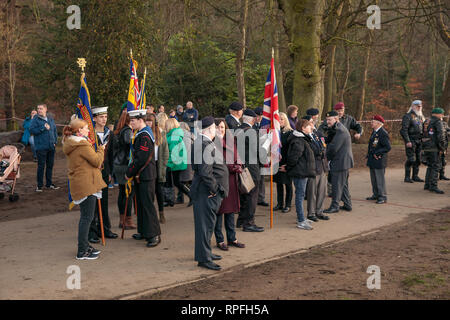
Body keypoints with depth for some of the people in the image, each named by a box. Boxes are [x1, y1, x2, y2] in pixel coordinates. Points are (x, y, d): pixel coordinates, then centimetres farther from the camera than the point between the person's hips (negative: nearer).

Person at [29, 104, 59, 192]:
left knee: (50, 165, 12)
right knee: (41, 166, -3)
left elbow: (54, 130, 18)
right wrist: (43, 128, -17)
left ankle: (49, 184, 23)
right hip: (41, 147, -5)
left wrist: (55, 141, 7)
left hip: (51, 147, 5)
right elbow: (31, 130, -14)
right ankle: (39, 185, 6)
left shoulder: (50, 119, 12)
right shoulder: (35, 119, -3)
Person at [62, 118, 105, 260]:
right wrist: (101, 149, 1)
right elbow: (97, 161, -14)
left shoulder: (70, 144, 15)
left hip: (79, 184, 10)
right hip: (86, 185, -10)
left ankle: (85, 246, 26)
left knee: (85, 216, 17)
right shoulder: (82, 145, -17)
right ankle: (82, 251, -2)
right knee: (87, 217, -5)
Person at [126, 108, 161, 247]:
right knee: (141, 204, 15)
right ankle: (144, 232, 24)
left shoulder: (144, 136, -18)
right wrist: (131, 173, 16)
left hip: (145, 177, -10)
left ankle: (154, 235, -3)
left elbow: (141, 159, -21)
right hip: (140, 176, 10)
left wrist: (129, 173, -11)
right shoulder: (140, 134, 15)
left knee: (147, 204, -7)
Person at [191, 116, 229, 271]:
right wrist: (214, 188, -17)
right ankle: (203, 258, 2)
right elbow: (205, 171, -27)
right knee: (206, 223, -4)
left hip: (208, 190, 11)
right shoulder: (206, 145, -21)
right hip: (208, 192, -11)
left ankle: (204, 252, 31)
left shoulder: (200, 142, 13)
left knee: (207, 223, 19)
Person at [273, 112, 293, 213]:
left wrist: (287, 164, -15)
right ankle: (280, 203, 22)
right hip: (277, 162, 5)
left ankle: (288, 205, 12)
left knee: (288, 183, 3)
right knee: (279, 183, 12)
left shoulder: (290, 133, -7)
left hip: (286, 163, -5)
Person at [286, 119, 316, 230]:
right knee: (300, 195, -6)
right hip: (300, 172, -11)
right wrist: (287, 168, -9)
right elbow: (293, 157, -22)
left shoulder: (303, 139, 15)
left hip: (303, 172, 11)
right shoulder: (298, 142, -20)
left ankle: (301, 218, 27)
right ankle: (301, 221, -2)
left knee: (301, 195, 17)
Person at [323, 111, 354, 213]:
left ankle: (334, 206, 4)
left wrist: (327, 158, -8)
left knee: (337, 185, -3)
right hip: (343, 162, 10)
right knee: (343, 184, 17)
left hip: (340, 162, -10)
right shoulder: (338, 129, 15)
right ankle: (347, 205, 25)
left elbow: (333, 148, -22)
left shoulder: (340, 131, -19)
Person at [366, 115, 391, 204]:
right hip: (372, 160, 9)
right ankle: (375, 195, 27)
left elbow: (388, 147, -21)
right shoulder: (374, 132, 12)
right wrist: (369, 154, 14)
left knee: (380, 179, -4)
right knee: (373, 179, 16)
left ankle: (382, 197, 2)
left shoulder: (383, 133, -16)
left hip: (379, 161, -9)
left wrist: (376, 153, -19)